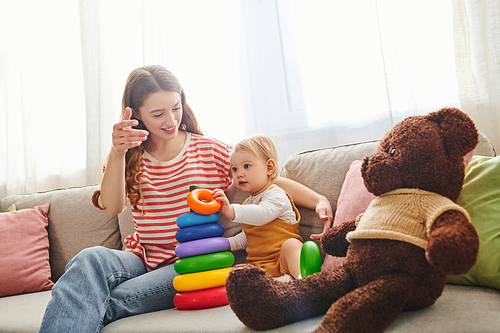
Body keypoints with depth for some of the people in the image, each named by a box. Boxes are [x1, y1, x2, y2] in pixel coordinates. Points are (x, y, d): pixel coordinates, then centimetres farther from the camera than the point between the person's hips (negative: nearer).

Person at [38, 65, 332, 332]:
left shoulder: (210, 151, 6)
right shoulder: (132, 158, 10)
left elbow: (272, 180, 3)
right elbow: (112, 208, -10)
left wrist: (320, 200, -13)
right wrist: (117, 153, -26)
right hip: (141, 259, 3)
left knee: (109, 301, -28)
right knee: (91, 259, -31)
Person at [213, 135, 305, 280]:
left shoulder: (276, 195, -6)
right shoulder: (248, 203, 24)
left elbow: (262, 214, -29)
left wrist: (231, 210, -41)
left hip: (283, 262, -7)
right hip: (259, 265, 7)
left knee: (290, 244, -38)